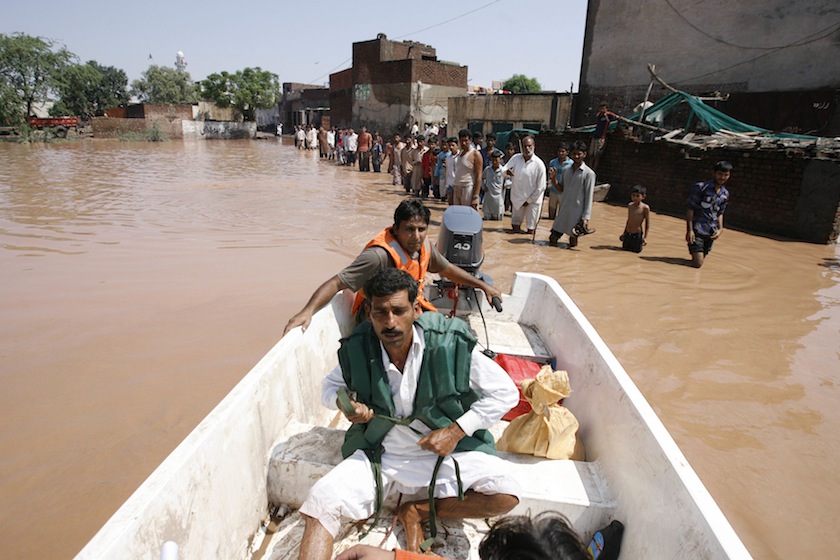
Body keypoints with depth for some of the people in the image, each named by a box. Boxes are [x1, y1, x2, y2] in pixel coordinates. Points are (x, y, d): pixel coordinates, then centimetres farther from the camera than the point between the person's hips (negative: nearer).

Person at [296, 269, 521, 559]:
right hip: (378, 453, 1)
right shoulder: (356, 350, -11)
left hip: (445, 449, -1)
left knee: (505, 495, -21)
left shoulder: (451, 345, -19)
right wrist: (346, 403, -14)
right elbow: (330, 386, 10)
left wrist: (456, 431, -15)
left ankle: (418, 511, -1)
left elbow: (505, 392, -8)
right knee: (321, 502, -20)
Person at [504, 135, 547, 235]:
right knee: (515, 228, 15)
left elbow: (541, 187, -12)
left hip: (533, 200, -3)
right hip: (517, 198, 4)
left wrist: (529, 200, -11)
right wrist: (506, 171, -33)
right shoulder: (515, 158, -3)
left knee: (531, 229, 2)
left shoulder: (539, 164, -14)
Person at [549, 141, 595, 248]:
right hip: (563, 211, 5)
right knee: (553, 239, 3)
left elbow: (589, 197, -8)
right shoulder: (566, 170, 10)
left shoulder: (589, 173, -6)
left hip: (577, 213, -5)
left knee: (573, 241, 2)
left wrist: (586, 217, -12)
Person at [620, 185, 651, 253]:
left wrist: (645, 237, -10)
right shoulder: (630, 205, 2)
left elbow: (647, 223, -8)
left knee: (637, 250, 5)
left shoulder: (645, 207, -13)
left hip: (637, 234, -4)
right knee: (625, 248, 12)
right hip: (627, 234, 5)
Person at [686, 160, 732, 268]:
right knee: (697, 263, -10)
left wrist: (720, 229, 2)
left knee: (700, 262, 9)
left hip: (711, 233, 6)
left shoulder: (725, 194, 9)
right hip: (697, 230, -6)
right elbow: (691, 209, -9)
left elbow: (720, 213, 19)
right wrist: (689, 230, -15)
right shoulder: (701, 187, -9)